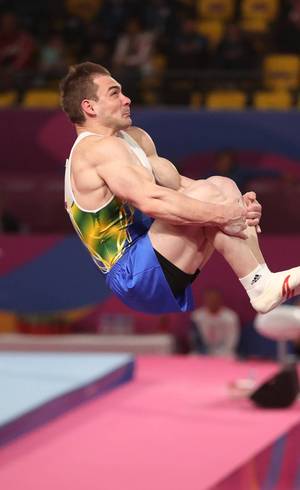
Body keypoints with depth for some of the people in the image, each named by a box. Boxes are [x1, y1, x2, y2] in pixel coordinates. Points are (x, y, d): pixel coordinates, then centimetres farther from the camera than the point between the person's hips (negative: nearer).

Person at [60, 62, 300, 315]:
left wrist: (231, 204, -2)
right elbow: (151, 201, -28)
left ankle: (265, 280, -14)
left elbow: (177, 184, 14)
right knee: (206, 193, -20)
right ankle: (262, 286, -18)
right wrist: (221, 215, -26)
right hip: (134, 274, -10)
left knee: (222, 185, 0)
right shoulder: (98, 149, -14)